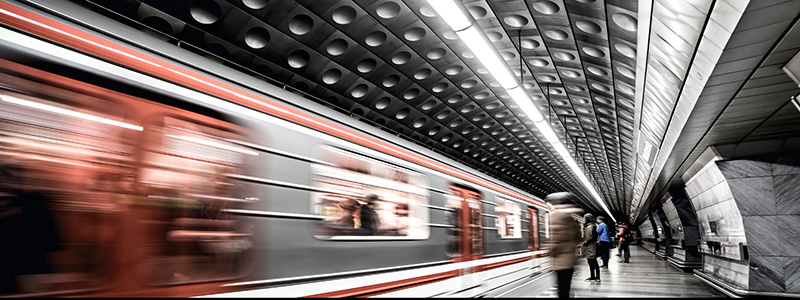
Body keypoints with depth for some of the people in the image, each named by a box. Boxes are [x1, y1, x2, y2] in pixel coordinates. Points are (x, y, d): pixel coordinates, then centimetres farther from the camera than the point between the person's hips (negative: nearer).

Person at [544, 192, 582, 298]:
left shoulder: (557, 214, -14)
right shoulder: (572, 214, 12)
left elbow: (557, 237, -18)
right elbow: (577, 236, 16)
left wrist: (552, 251, -8)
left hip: (561, 259, -9)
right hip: (570, 257, 9)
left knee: (562, 290, -4)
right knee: (566, 288, 16)